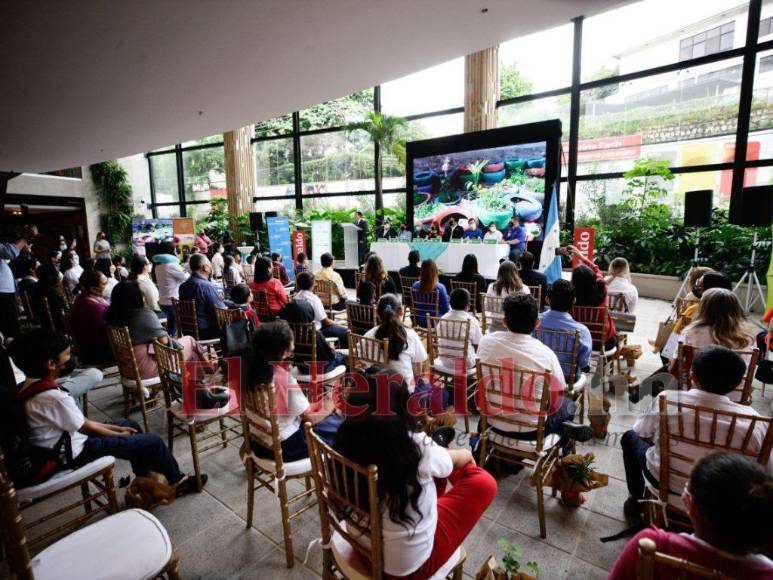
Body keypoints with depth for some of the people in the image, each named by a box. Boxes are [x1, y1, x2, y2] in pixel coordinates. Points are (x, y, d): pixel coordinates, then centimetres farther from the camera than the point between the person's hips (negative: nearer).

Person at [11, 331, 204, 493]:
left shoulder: (31, 386, 0)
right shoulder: (53, 397, -30)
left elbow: (79, 421, 5)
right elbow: (86, 427, -18)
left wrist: (116, 428, 6)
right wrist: (119, 434, -1)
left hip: (64, 440, 10)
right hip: (74, 452, -9)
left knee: (131, 425, 20)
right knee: (154, 442, -7)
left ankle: (144, 479, 29)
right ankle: (177, 482, 17)